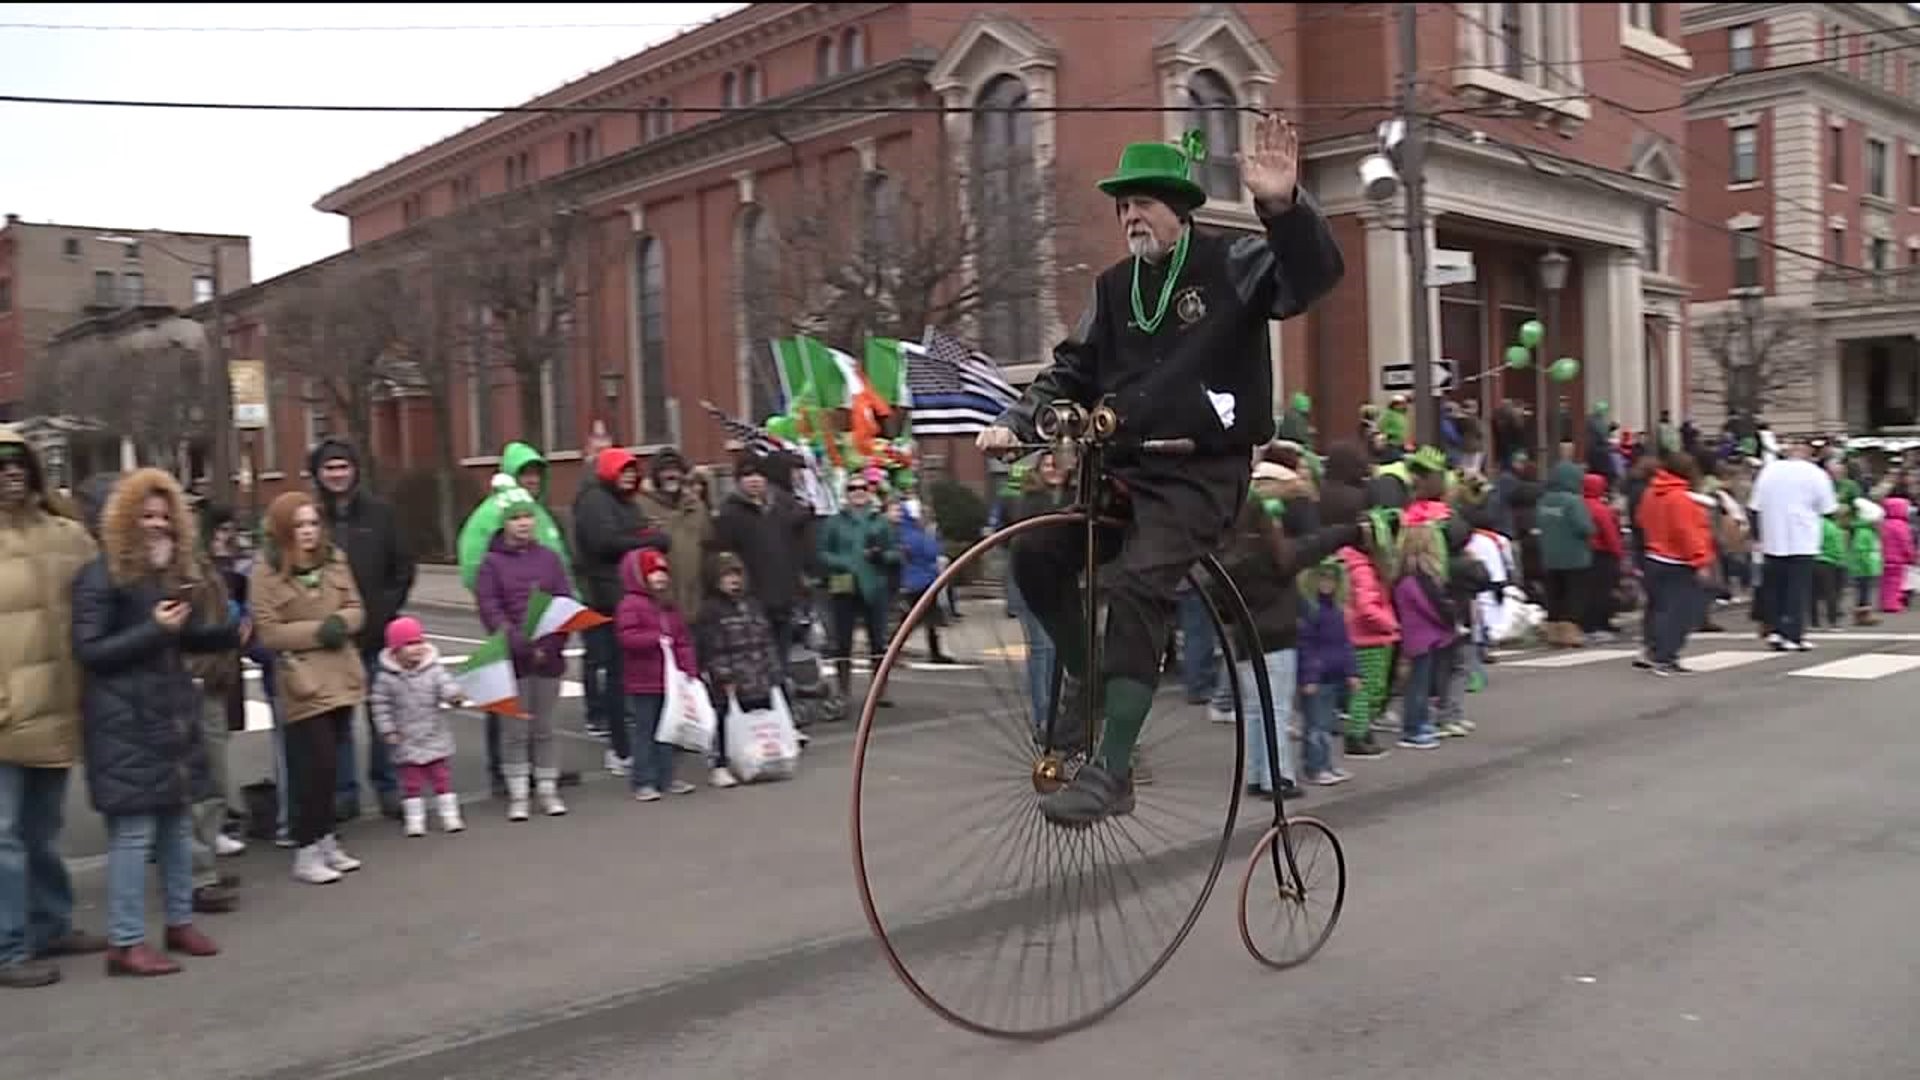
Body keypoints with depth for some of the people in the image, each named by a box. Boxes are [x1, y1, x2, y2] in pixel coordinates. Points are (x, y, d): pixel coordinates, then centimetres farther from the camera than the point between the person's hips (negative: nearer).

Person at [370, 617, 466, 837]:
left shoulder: (433, 670, -6)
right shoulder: (387, 677, -8)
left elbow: (446, 684, -17)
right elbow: (381, 705, -4)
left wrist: (453, 695, -40)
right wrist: (388, 730, -9)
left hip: (436, 738, 1)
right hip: (407, 743, -1)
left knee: (442, 777, 9)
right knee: (411, 781, 8)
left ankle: (450, 815, 18)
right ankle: (414, 820, 18)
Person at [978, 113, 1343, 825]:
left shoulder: (1232, 266, -3)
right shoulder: (1114, 287, 14)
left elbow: (1316, 273, -18)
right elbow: (1072, 372, 16)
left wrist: (1284, 206, -37)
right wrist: (1016, 423, 0)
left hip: (1202, 474, -6)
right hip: (1123, 467, 6)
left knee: (1137, 583, -26)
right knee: (1036, 550, -14)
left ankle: (1112, 770, -21)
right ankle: (1086, 679, 9)